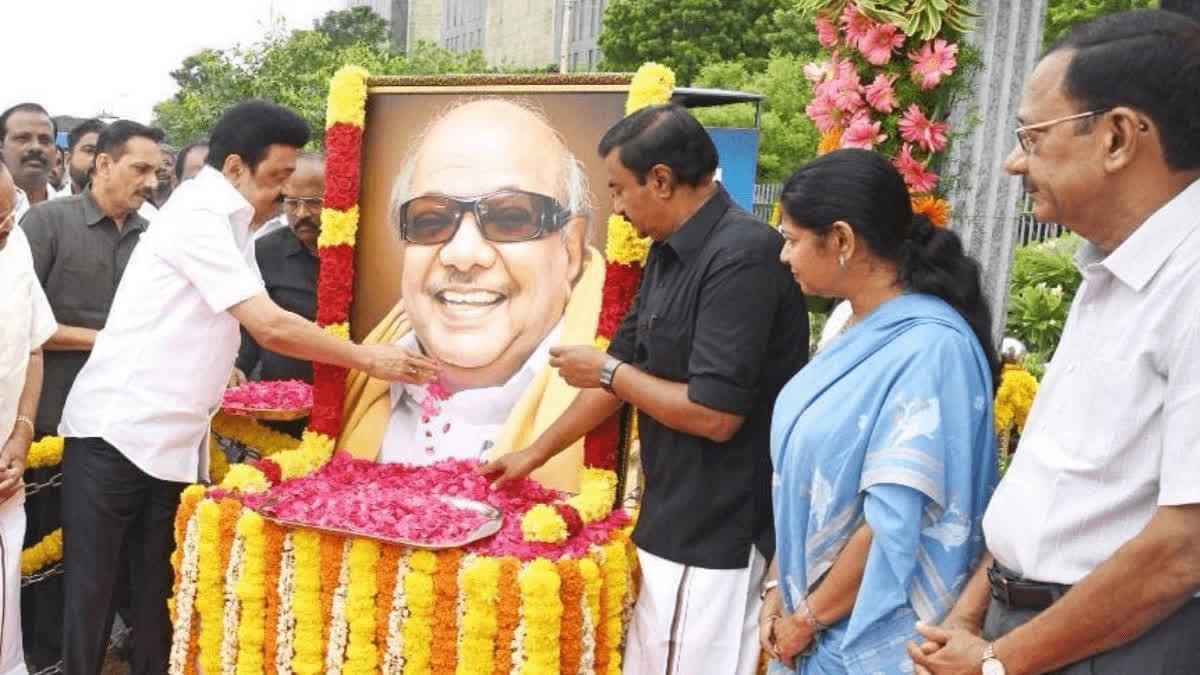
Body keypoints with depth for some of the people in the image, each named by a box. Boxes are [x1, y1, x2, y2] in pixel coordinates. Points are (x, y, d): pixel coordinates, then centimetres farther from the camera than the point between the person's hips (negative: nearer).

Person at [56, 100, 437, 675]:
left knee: (159, 591, 12)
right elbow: (271, 328, -20)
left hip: (172, 441, 8)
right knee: (92, 592, 2)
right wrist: (367, 358, -13)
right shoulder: (199, 218, -17)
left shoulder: (228, 225, 10)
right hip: (116, 433, -8)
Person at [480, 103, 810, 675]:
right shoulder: (670, 253, 7)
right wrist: (535, 454, 20)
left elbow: (715, 414, -26)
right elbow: (624, 368, 16)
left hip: (716, 535, -9)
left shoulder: (742, 257, -22)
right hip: (680, 522, 9)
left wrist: (607, 371, -12)